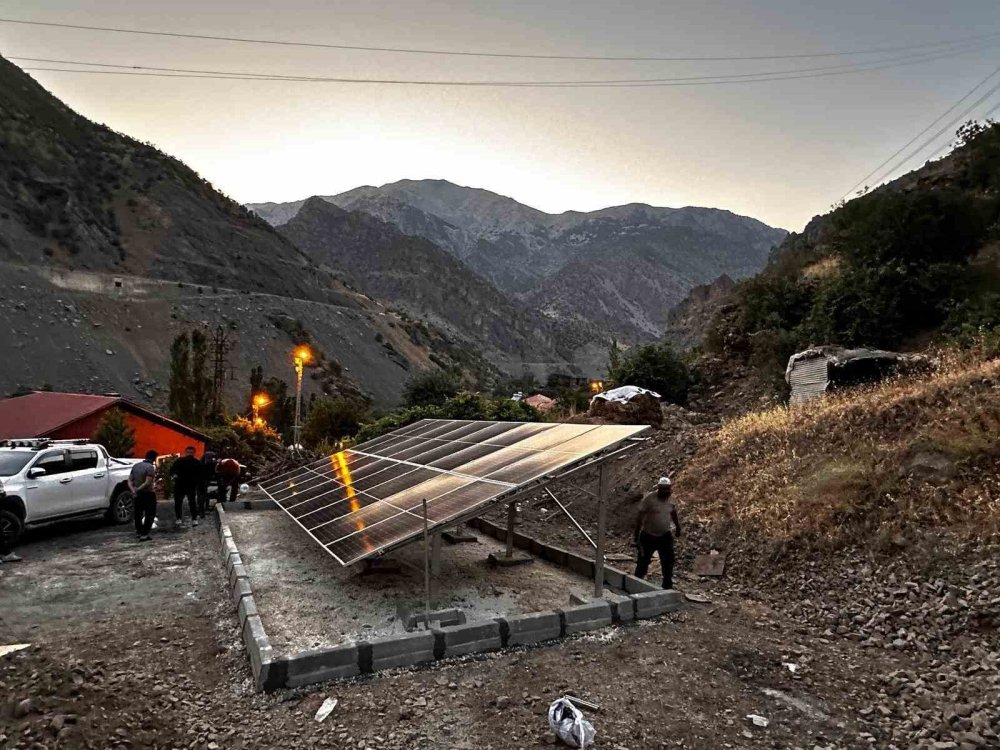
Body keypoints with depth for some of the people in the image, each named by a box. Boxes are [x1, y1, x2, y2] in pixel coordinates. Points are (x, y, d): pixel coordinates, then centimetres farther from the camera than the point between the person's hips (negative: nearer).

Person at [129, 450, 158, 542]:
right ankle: (144, 534, -4)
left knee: (138, 513, 19)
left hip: (137, 494, 7)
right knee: (150, 514, 2)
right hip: (148, 494, -7)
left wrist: (133, 490, -8)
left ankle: (139, 531, 31)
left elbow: (130, 480, 3)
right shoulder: (151, 467, -16)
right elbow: (148, 483, -24)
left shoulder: (136, 466, 7)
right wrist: (138, 489, -14)